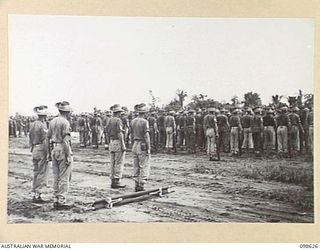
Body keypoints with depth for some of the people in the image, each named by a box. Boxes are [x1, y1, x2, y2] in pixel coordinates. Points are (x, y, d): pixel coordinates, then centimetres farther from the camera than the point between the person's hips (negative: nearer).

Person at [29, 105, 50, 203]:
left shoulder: (32, 124, 10)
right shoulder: (43, 125, -14)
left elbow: (30, 139, 15)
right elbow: (45, 141, -18)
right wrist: (48, 154, -15)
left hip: (34, 150, 8)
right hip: (42, 150, -8)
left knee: (36, 173, 14)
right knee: (42, 173, -3)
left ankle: (34, 194, 19)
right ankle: (37, 195, -2)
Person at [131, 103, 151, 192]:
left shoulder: (133, 121, 8)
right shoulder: (144, 122, -13)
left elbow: (132, 135, 13)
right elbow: (146, 136, -16)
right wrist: (148, 148, -12)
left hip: (135, 145, 7)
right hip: (143, 145, -7)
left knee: (136, 167, 11)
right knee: (144, 167, -2)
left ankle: (137, 185, 14)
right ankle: (141, 185, -5)